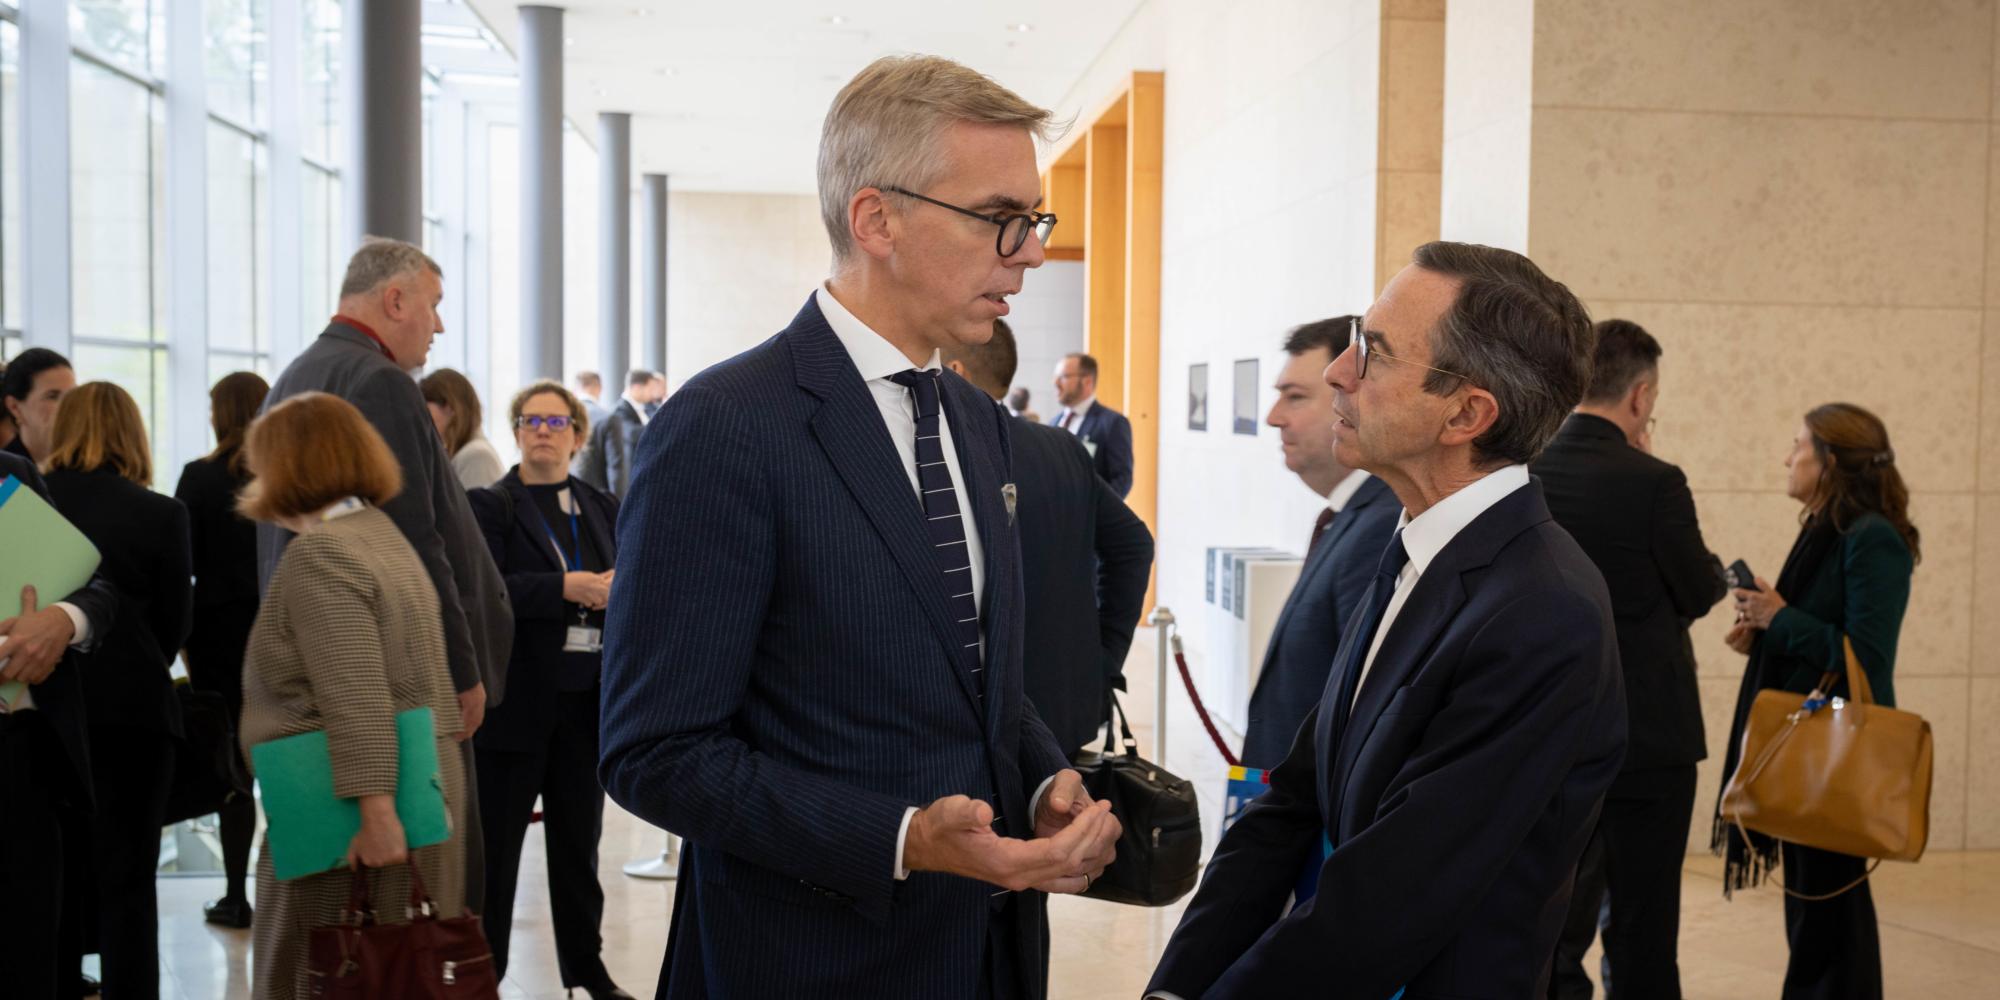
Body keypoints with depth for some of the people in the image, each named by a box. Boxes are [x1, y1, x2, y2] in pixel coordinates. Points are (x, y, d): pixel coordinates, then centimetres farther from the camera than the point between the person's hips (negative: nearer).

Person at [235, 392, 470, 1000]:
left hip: (356, 802, -9)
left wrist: (375, 810, -26)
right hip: (421, 786, 9)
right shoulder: (382, 533, 16)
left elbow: (355, 700, -23)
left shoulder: (317, 552, -13)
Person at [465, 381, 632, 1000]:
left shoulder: (602, 507, 12)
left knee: (579, 840, 14)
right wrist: (566, 588, -25)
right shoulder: (490, 506, -3)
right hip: (515, 702, -4)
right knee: (496, 842, 5)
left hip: (587, 699, 4)